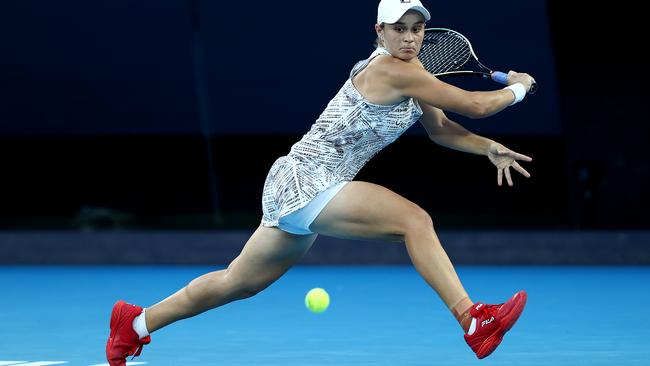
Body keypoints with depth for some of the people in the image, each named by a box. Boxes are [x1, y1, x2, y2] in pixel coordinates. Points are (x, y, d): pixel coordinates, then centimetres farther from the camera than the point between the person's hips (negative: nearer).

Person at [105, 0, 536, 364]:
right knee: (414, 219, -23)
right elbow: (475, 105, -18)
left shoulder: (410, 71, 9)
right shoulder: (394, 72, -20)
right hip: (302, 182, -10)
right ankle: (472, 320, -27)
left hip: (300, 186, 10)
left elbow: (441, 128, 18)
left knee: (241, 282, 19)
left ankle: (137, 322, 30)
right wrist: (517, 88, -1)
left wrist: (490, 148, 3)